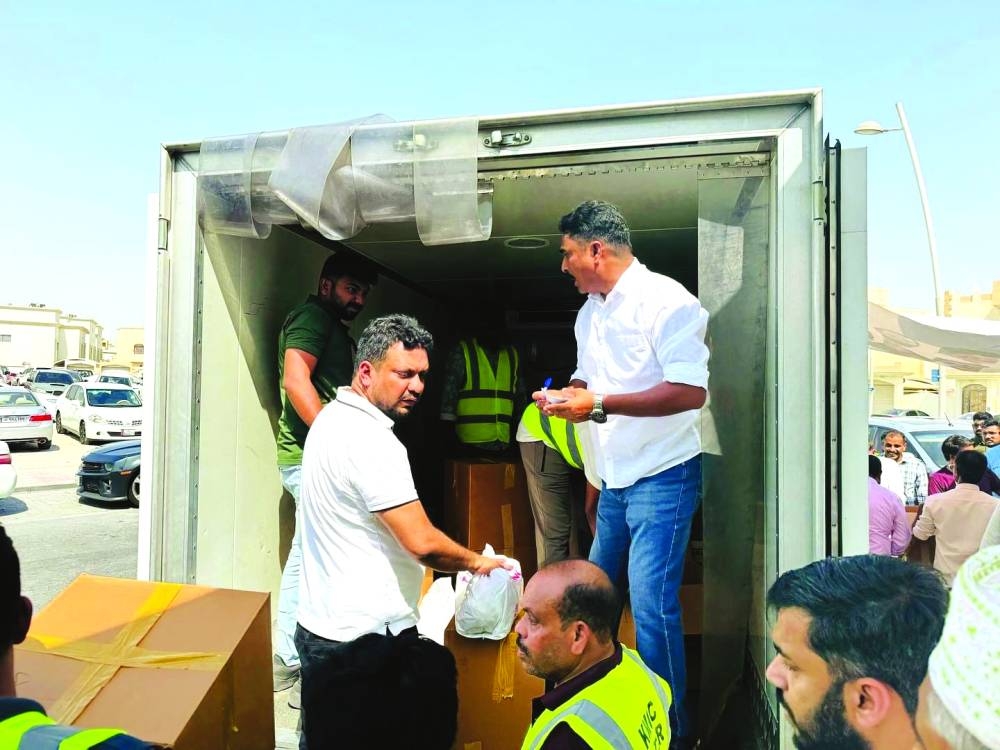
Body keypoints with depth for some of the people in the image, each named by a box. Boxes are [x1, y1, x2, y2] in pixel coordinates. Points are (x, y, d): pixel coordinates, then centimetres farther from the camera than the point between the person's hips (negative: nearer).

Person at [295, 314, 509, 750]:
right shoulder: (370, 440, -23)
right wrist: (477, 562, -7)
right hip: (367, 637, -10)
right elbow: (422, 542, -26)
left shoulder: (333, 418, 9)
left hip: (321, 625, 10)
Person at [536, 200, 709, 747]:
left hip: (662, 477, -8)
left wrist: (599, 405, -24)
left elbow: (691, 391, -23)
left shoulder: (664, 301, -15)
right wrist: (566, 395, 1)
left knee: (651, 605, -7)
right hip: (615, 478, 9)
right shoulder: (590, 312, 12)